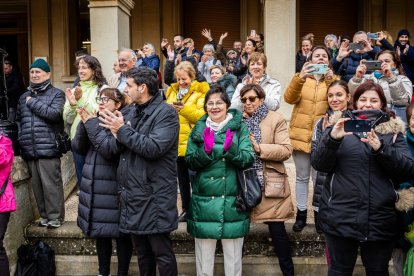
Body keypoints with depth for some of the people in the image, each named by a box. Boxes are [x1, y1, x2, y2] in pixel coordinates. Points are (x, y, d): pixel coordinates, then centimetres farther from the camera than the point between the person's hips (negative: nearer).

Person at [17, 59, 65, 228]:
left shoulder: (56, 94, 2)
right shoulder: (24, 97, 19)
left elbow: (54, 113, -15)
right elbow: (18, 119, 22)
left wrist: (32, 102, -6)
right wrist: (21, 138, 8)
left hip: (48, 148, -6)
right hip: (29, 149, 6)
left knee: (51, 184, -5)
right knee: (37, 185, 10)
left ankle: (55, 216, 6)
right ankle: (45, 215, 20)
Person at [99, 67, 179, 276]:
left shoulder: (166, 112, -11)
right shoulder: (134, 112, 15)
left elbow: (153, 148, -23)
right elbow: (123, 146, 15)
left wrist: (123, 130, -15)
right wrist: (117, 134, -7)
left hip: (154, 196, -8)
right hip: (133, 193, 8)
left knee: (162, 253, 2)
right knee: (142, 252, 18)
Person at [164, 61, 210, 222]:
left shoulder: (200, 92, -4)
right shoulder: (172, 91, 14)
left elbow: (202, 116, -15)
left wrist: (185, 109, -24)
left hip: (192, 143, -6)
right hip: (176, 142, 6)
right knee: (182, 177, 14)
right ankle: (186, 209, 25)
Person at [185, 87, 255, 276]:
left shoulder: (240, 128, 2)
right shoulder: (198, 129, 8)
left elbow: (248, 160, -7)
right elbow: (190, 162, 0)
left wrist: (231, 149, -24)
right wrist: (206, 150, -18)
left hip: (232, 200, -1)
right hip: (204, 200, 2)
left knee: (233, 254, 9)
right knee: (204, 253, 11)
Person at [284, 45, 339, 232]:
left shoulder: (333, 80, 8)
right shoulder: (301, 78, 7)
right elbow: (289, 98, -11)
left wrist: (330, 81, -22)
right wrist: (300, 77, -24)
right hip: (301, 134, 1)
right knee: (302, 177, 9)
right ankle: (301, 213, 20)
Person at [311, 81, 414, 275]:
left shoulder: (393, 130, 7)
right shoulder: (339, 125, 5)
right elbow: (319, 165, -4)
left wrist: (381, 148, -20)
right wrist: (333, 139, -22)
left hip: (380, 219, 1)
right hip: (340, 217, -1)